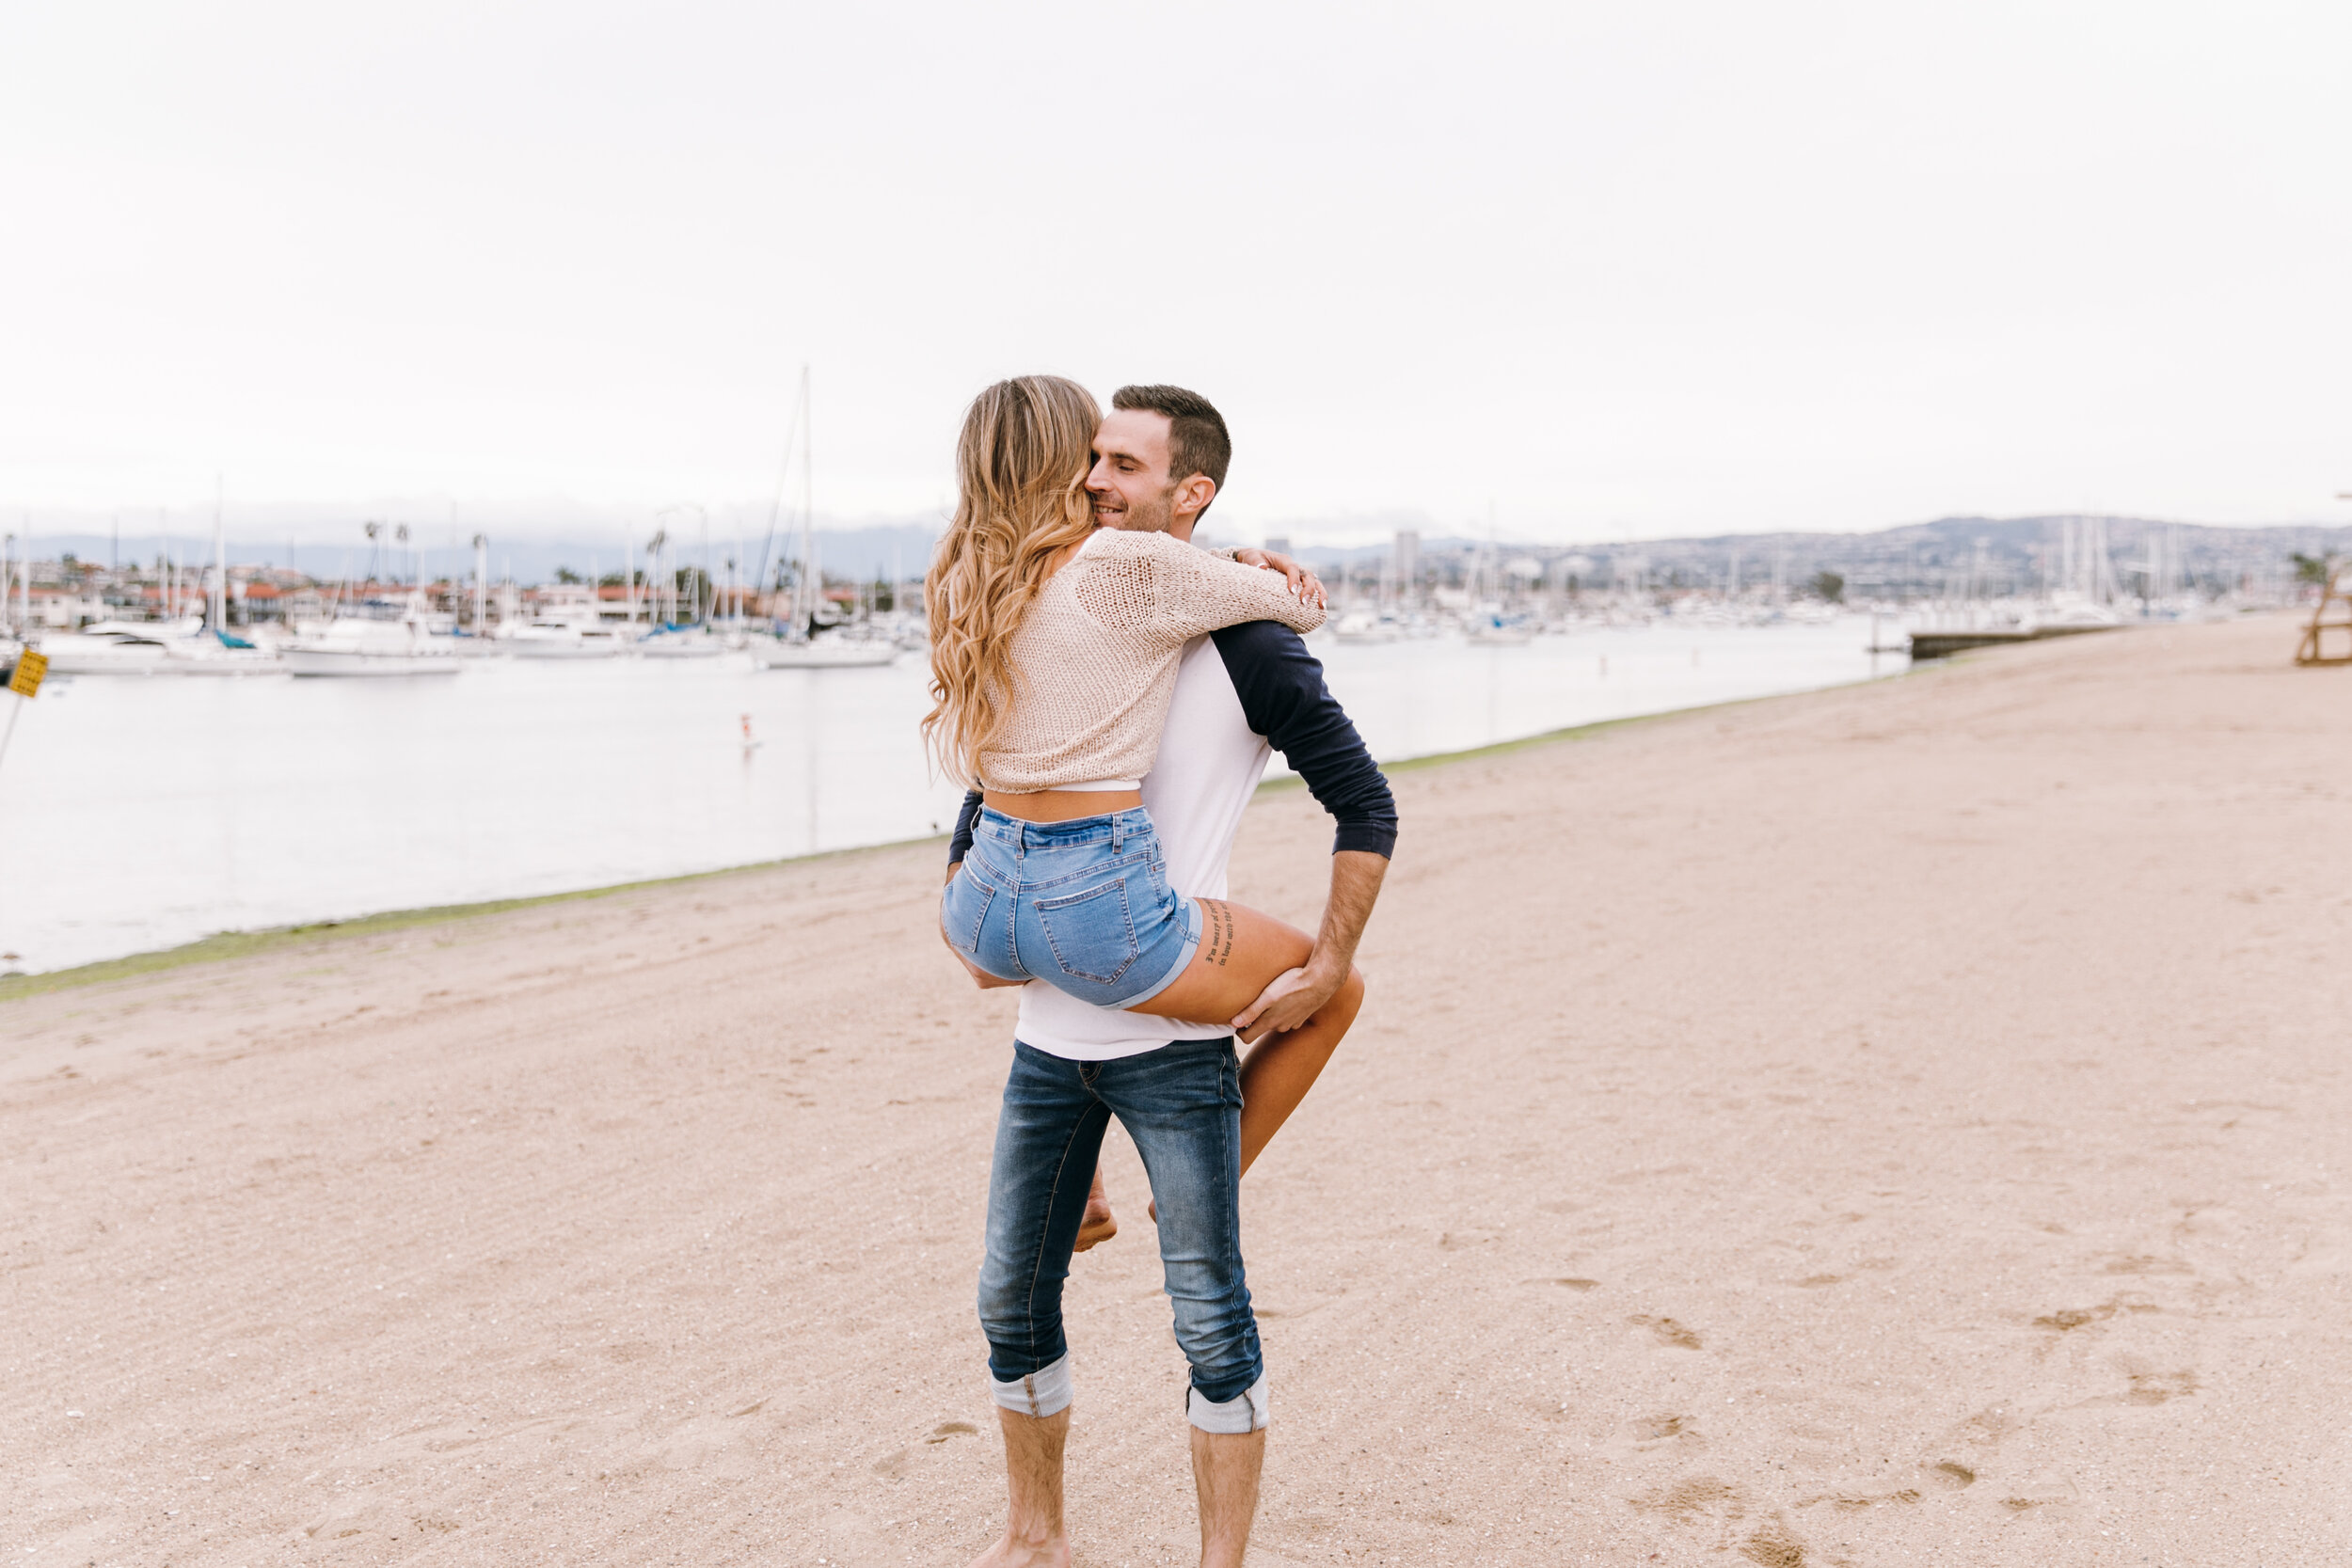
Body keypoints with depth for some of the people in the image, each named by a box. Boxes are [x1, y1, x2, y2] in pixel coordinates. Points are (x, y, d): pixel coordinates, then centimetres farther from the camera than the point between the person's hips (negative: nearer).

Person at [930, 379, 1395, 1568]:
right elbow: (991, 790, 22)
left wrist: (1329, 970, -9)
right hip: (1047, 1033, 6)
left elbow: (1366, 808, -5)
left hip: (1173, 1039, -6)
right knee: (1014, 1302, 13)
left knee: (1211, 1319, 1)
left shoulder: (1243, 642, -8)